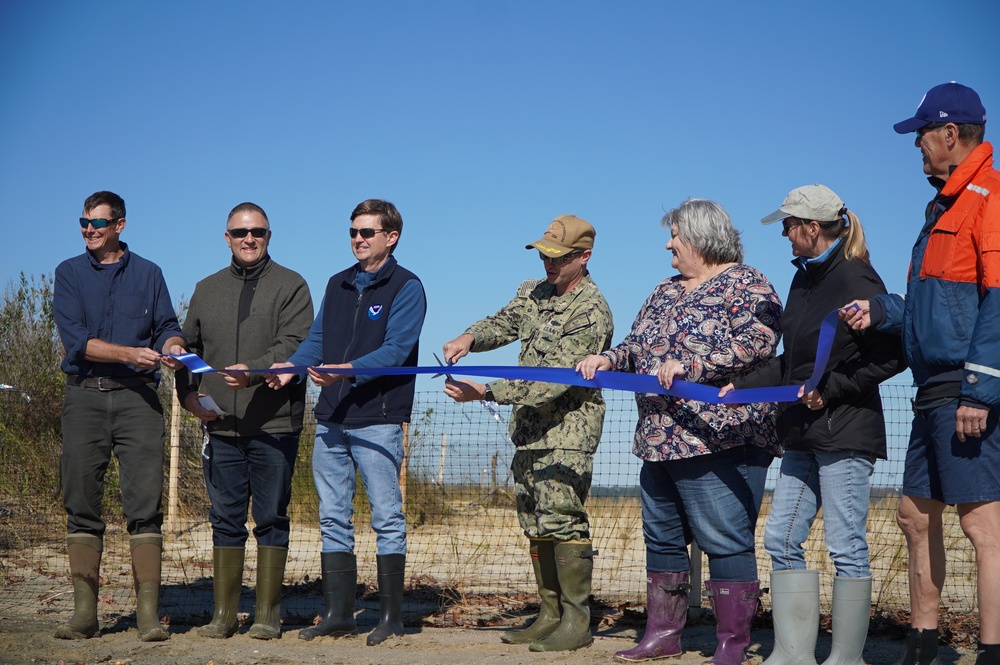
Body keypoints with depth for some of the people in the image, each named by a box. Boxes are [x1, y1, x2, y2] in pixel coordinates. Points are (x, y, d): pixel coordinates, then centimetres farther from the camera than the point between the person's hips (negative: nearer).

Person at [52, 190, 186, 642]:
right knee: (81, 505, -1)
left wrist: (172, 348, -13)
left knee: (145, 504, -7)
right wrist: (129, 353, -16)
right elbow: (75, 339, -4)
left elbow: (168, 327, 11)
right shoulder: (69, 273, 9)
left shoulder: (148, 273, 14)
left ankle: (149, 614, -8)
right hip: (85, 397, 0)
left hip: (137, 397, 0)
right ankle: (84, 614, 3)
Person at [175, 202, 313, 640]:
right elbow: (188, 346, 22)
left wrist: (255, 371, -27)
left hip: (274, 424, -4)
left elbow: (294, 344, -11)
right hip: (221, 424, 4)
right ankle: (224, 614, 13)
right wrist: (188, 393, 4)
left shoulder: (291, 286, 3)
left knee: (271, 519, 1)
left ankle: (267, 615, 7)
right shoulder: (207, 290, 18)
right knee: (225, 519, 7)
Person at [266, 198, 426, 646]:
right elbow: (317, 339, 14)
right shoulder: (338, 285, 18)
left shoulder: (406, 287, -3)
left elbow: (396, 349, -14)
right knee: (333, 518, 7)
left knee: (386, 517, -2)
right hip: (331, 417, 7)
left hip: (377, 419, -7)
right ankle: (337, 613, 13)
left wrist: (347, 370, -28)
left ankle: (391, 615, 4)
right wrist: (291, 366, -6)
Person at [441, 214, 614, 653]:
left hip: (567, 433, -8)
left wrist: (485, 393, -27)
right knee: (535, 523, 10)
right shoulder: (532, 293, 10)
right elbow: (501, 324, 19)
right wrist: (469, 338, -6)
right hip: (528, 430, 8)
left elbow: (553, 379, -23)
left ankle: (577, 621, -7)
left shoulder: (592, 313, -17)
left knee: (562, 519, -13)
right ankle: (551, 616, 17)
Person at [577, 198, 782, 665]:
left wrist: (690, 366, -25)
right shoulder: (666, 291, 20)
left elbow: (757, 343, -19)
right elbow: (638, 344, 24)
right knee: (662, 538, 13)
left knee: (725, 542, -7)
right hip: (659, 442, 9)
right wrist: (608, 359, 4)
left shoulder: (746, 285, -5)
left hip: (719, 440, -9)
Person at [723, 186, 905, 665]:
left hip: (846, 434, -9)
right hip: (804, 436, 9)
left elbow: (891, 357, -14)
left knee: (846, 547, -3)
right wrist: (743, 386, 15)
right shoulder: (805, 278, 14)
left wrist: (832, 390, -16)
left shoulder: (856, 279, -12)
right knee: (781, 539, 7)